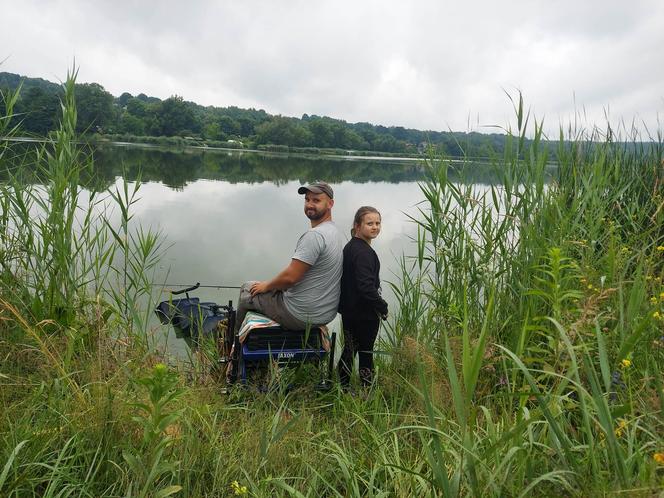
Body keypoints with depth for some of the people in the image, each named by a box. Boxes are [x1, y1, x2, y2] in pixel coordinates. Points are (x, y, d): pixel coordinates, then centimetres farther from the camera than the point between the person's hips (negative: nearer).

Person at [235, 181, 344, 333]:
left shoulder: (314, 235, -25)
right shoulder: (334, 232, 8)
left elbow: (290, 277, -26)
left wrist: (266, 286, -7)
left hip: (301, 316, -9)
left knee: (247, 288, 11)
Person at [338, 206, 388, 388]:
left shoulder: (350, 247, 10)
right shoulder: (364, 252, -21)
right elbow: (366, 286, -28)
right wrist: (382, 306, -15)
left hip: (348, 310, 9)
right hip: (365, 313, -9)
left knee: (348, 351, 18)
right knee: (366, 353, 4)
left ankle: (343, 388, 28)